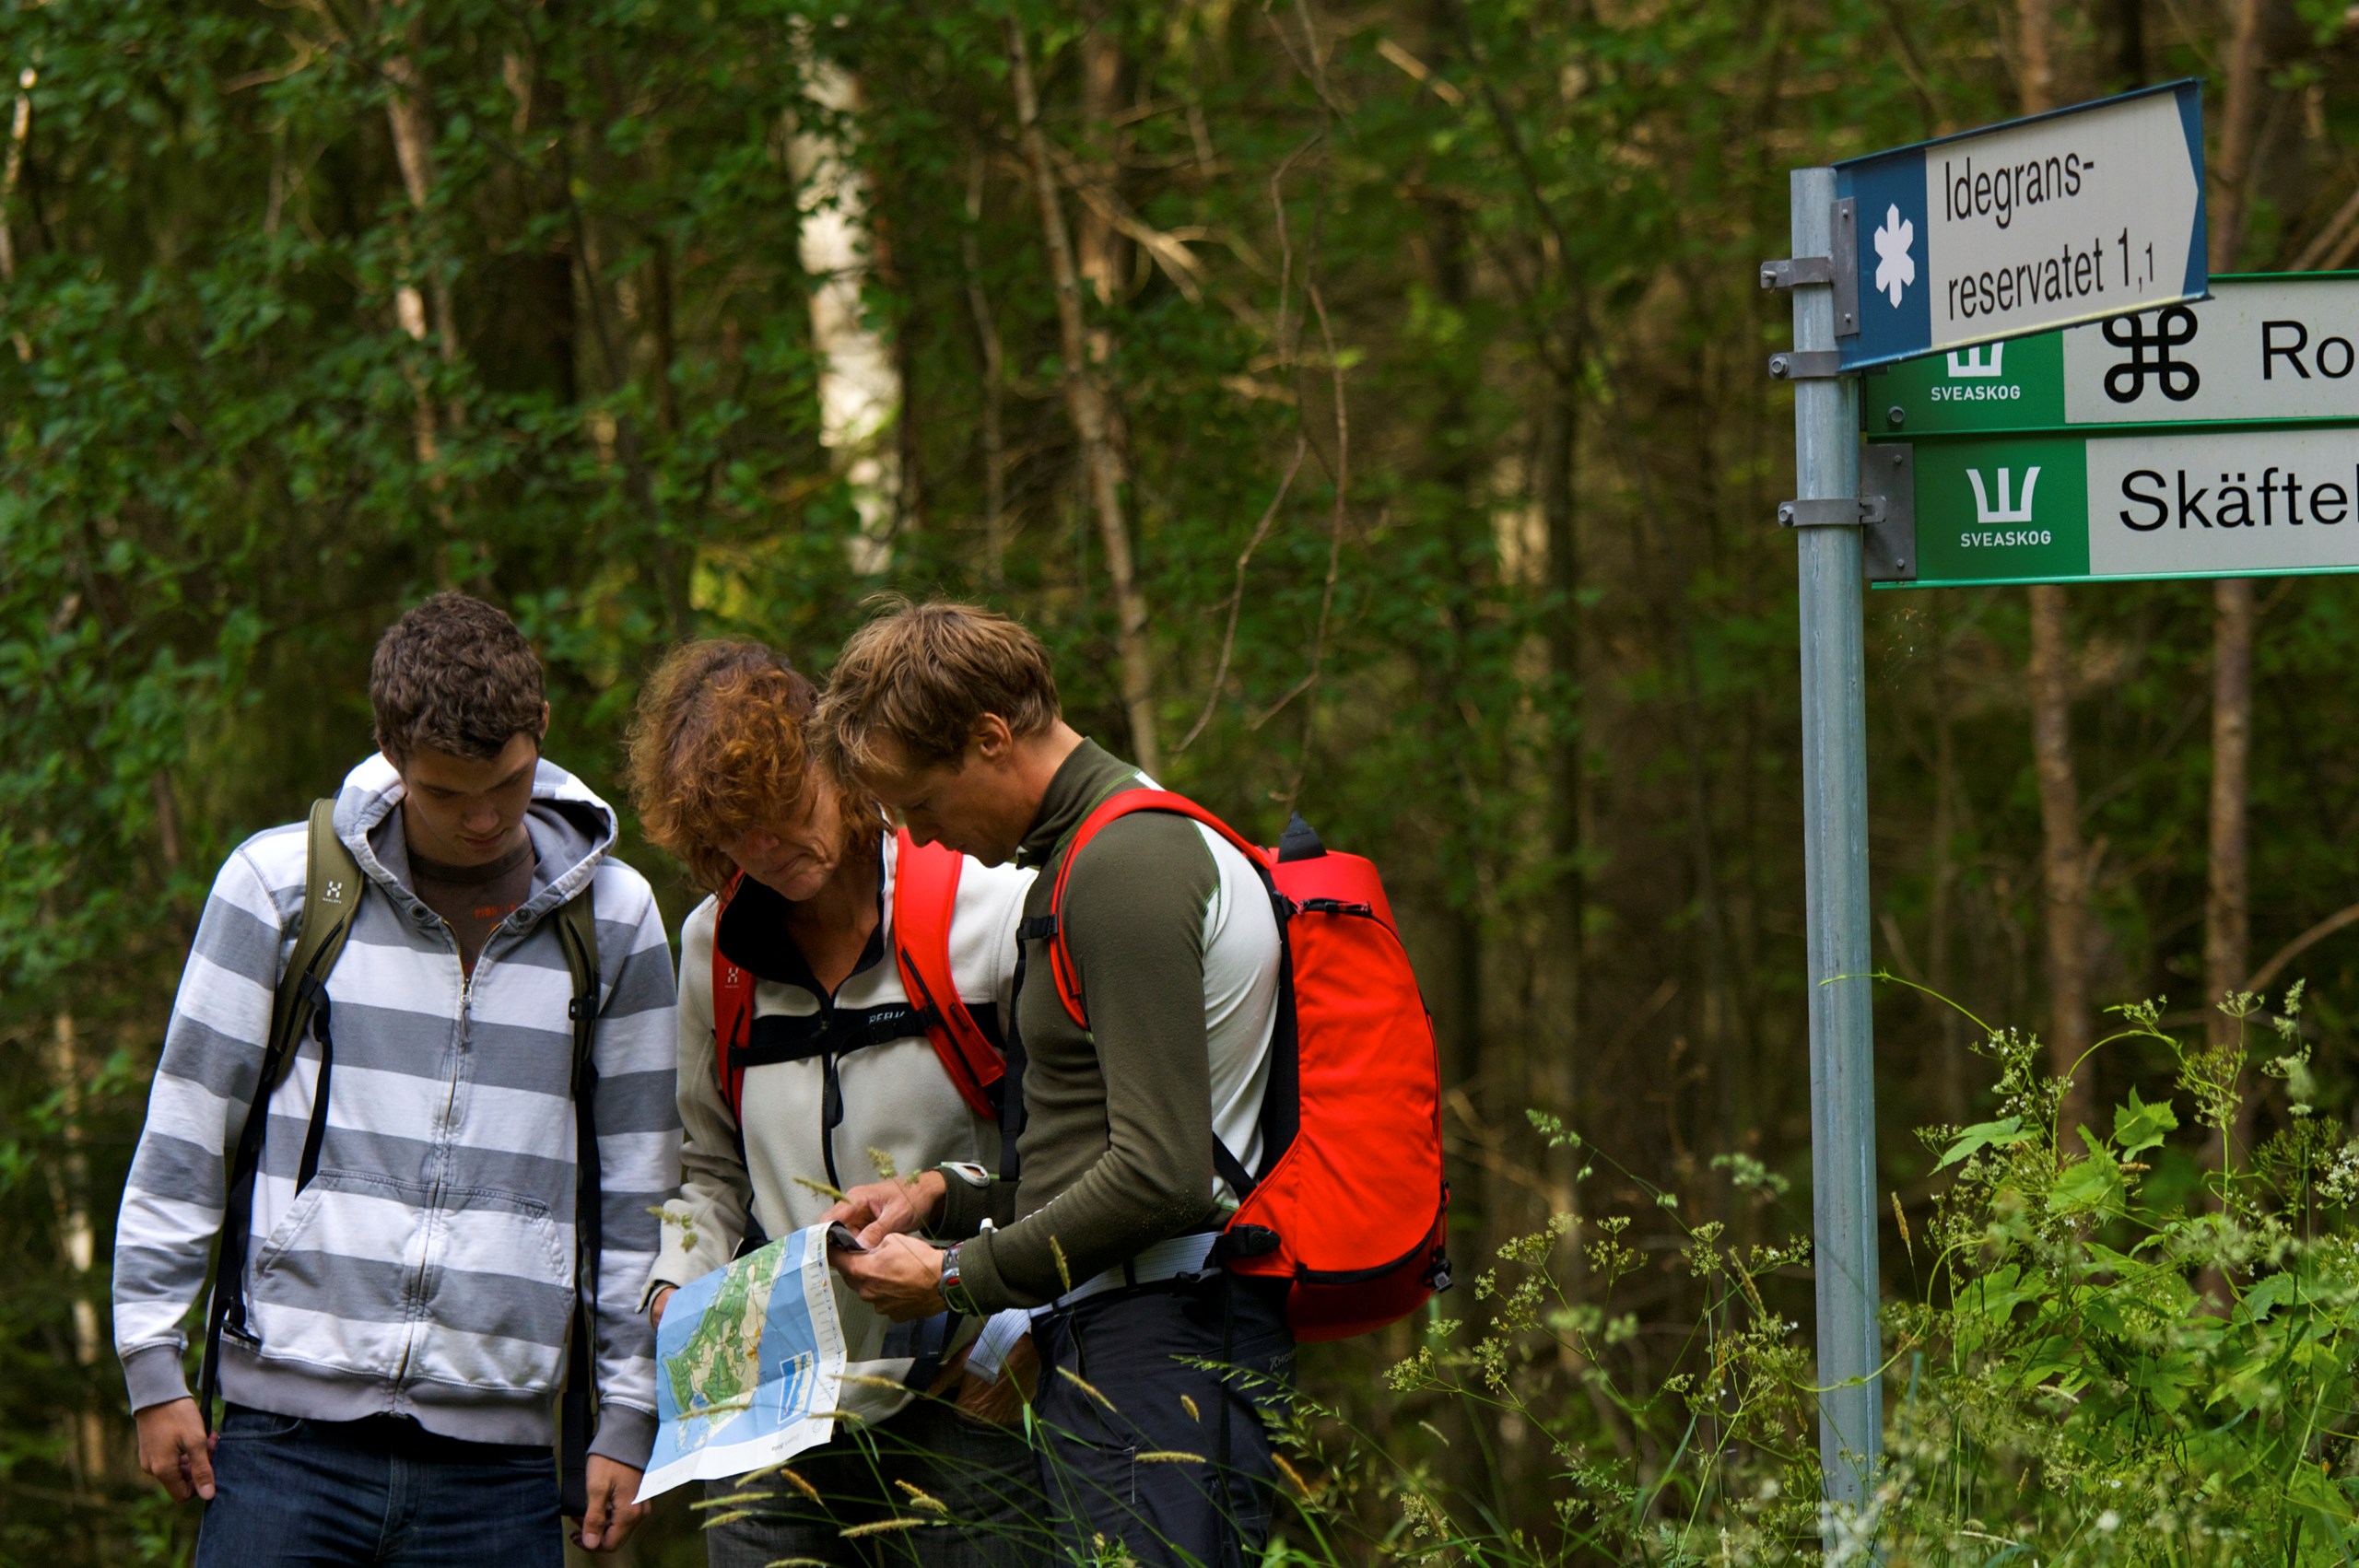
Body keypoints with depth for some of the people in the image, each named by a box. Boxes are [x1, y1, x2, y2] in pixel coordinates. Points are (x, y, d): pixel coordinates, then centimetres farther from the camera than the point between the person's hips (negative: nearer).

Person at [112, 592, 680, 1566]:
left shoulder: (612, 917, 7)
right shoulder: (281, 883, 2)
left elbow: (638, 1191, 11)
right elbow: (184, 1139, 6)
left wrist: (630, 1418, 9)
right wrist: (153, 1361, 3)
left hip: (496, 1457, 1)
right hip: (288, 1433, -1)